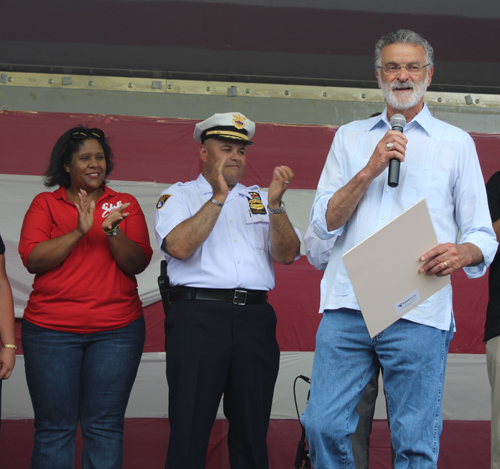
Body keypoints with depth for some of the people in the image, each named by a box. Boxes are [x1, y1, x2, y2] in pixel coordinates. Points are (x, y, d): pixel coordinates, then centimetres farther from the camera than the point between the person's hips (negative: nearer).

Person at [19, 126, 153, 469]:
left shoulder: (125, 205, 11)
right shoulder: (46, 203, 9)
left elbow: (138, 263, 1)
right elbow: (33, 259, -5)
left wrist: (113, 231, -17)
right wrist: (79, 231, -15)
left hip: (116, 332, 1)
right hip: (51, 331, -1)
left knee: (105, 426, -1)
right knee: (54, 428, -2)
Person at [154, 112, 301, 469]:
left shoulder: (260, 199, 19)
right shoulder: (179, 196, 9)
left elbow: (288, 254, 7)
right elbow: (179, 246, -10)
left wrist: (275, 204, -7)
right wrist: (219, 196, -10)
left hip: (255, 317, 4)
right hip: (199, 315, -3)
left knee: (252, 430, 6)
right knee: (190, 429, -4)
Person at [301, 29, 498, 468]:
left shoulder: (455, 143, 12)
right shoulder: (350, 137, 18)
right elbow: (324, 222, 8)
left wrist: (461, 254, -14)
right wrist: (369, 170, -4)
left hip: (418, 313, -2)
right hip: (346, 305, 2)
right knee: (323, 427, -5)